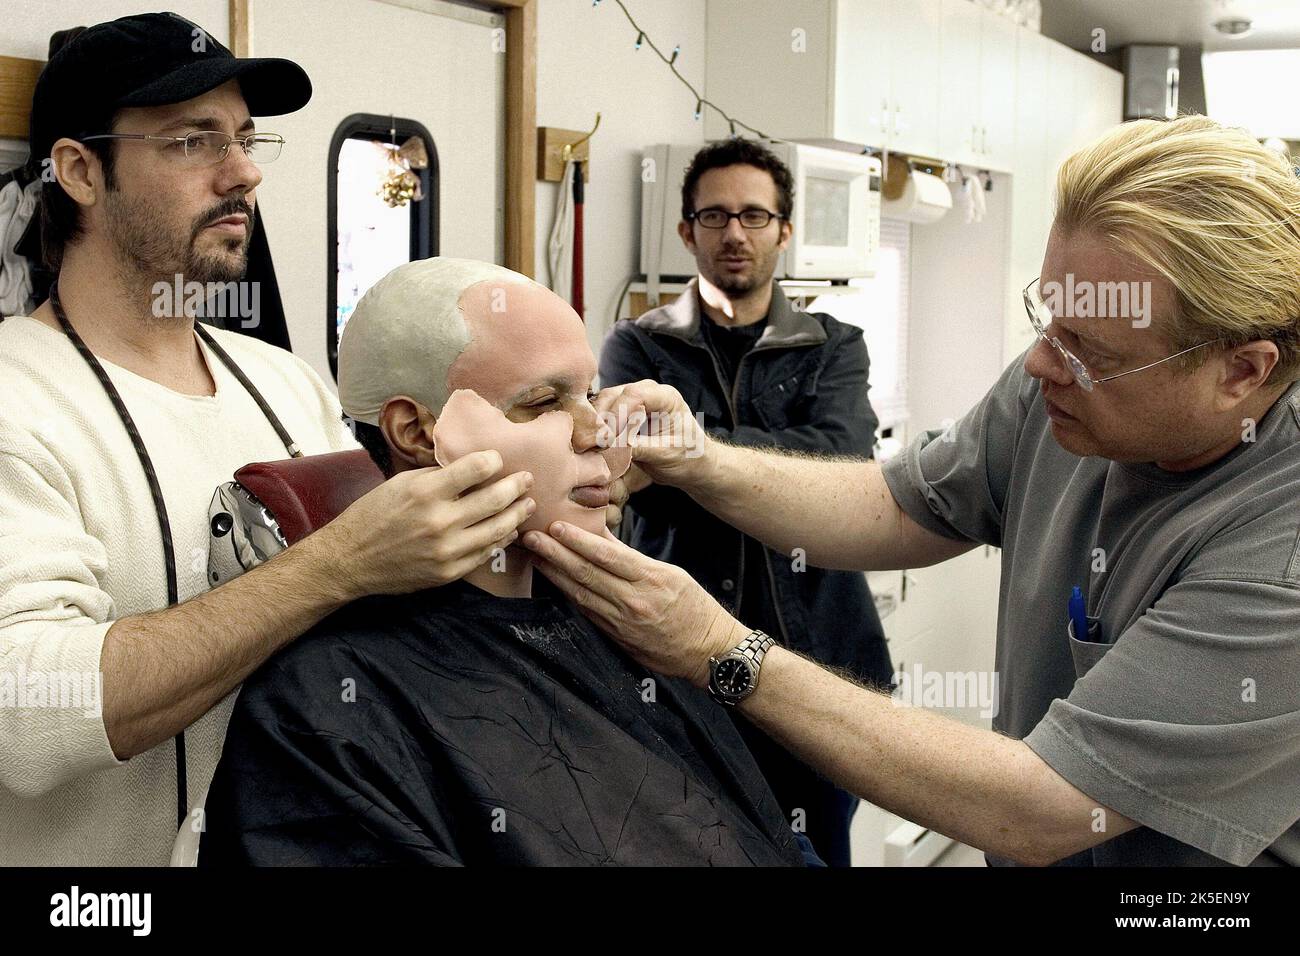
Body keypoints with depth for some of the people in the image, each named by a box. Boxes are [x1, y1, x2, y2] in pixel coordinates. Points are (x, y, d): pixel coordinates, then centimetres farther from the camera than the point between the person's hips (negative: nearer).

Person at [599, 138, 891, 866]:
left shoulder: (835, 349, 7)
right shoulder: (638, 348, 5)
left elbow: (841, 457, -14)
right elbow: (634, 466, -14)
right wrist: (777, 467, -20)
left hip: (813, 653, 1)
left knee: (815, 850, 12)